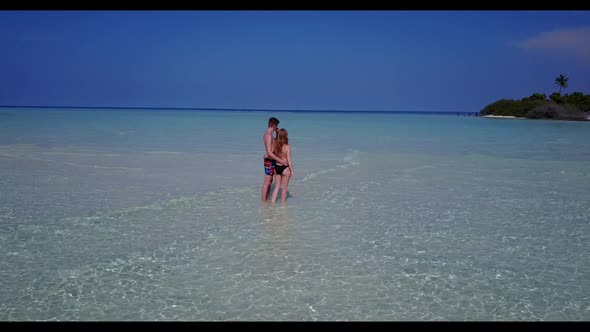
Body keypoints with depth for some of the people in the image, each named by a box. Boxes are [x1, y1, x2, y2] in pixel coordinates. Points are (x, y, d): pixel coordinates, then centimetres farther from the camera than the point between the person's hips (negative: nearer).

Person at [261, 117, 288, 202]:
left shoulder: (267, 133, 9)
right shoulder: (269, 135, -21)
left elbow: (275, 142, 26)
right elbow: (269, 153, -26)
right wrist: (281, 160, -26)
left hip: (270, 160, 10)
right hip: (270, 161, -10)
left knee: (270, 181, 18)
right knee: (267, 182, -2)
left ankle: (267, 199, 27)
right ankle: (264, 201, 5)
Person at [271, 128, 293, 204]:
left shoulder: (275, 145, -4)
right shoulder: (287, 147, -16)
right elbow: (289, 160, -15)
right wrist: (292, 170, -7)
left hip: (276, 167, 4)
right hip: (285, 168, -4)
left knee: (277, 187, 16)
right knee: (284, 188, 12)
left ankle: (272, 202, 14)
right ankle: (283, 203, 22)